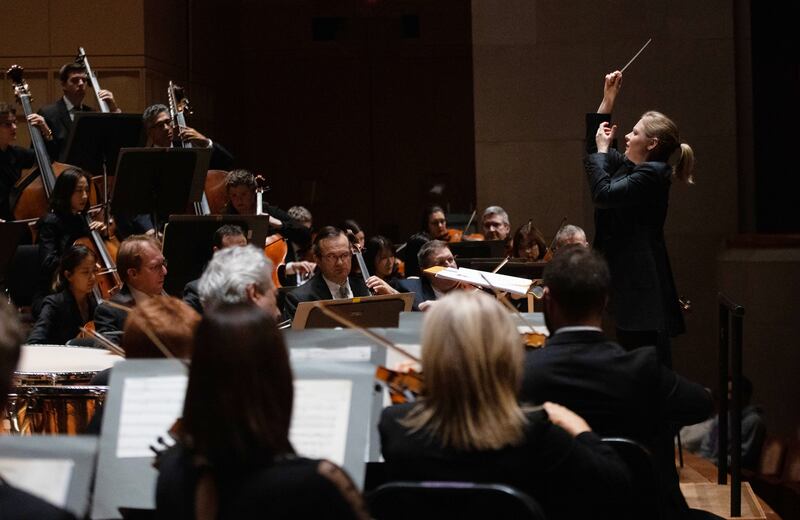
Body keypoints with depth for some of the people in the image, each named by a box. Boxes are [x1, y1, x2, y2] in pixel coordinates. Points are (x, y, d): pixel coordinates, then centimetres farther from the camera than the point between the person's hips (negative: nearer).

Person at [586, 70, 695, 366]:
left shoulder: (652, 174, -14)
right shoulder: (629, 165, 14)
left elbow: (603, 193, -22)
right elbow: (594, 145, 27)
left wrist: (602, 149, -8)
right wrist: (608, 98, 20)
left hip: (644, 288, -10)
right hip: (629, 284, 10)